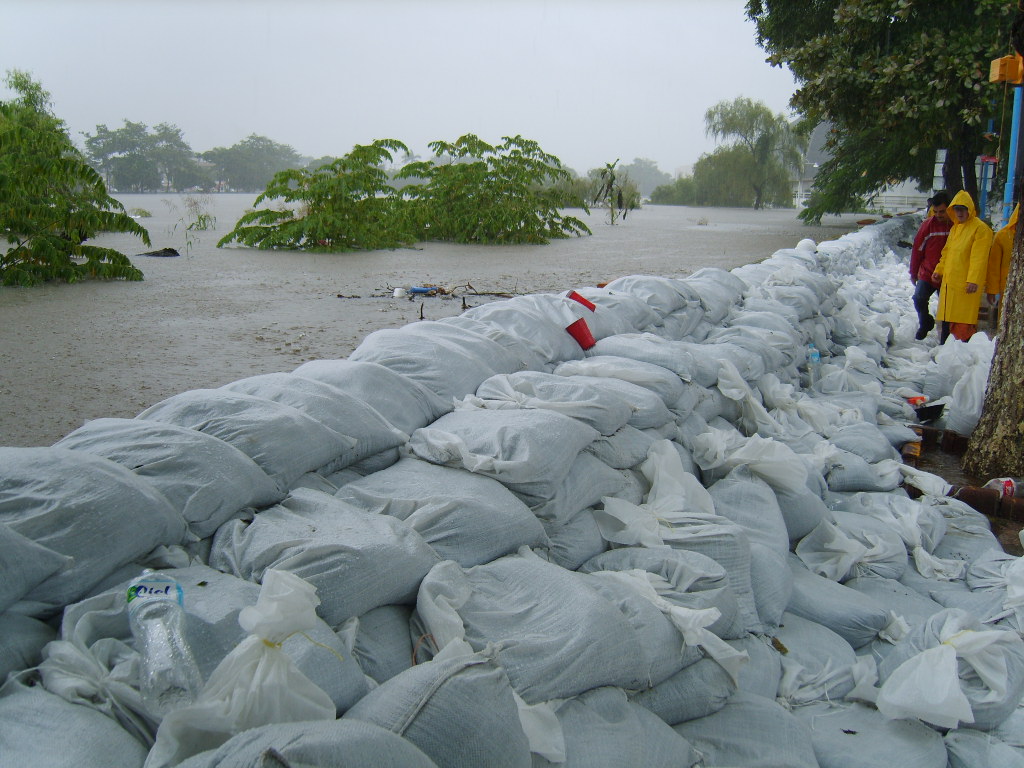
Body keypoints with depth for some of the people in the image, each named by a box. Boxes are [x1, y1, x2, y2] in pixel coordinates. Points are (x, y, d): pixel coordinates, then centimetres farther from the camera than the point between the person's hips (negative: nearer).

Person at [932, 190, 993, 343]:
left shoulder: (980, 228, -10)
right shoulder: (955, 228, 17)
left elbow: (979, 258, -16)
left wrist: (974, 280, -22)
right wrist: (939, 270, 19)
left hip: (966, 284, -8)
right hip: (949, 281, 8)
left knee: (965, 318, -5)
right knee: (946, 316, 13)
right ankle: (943, 345, 22)